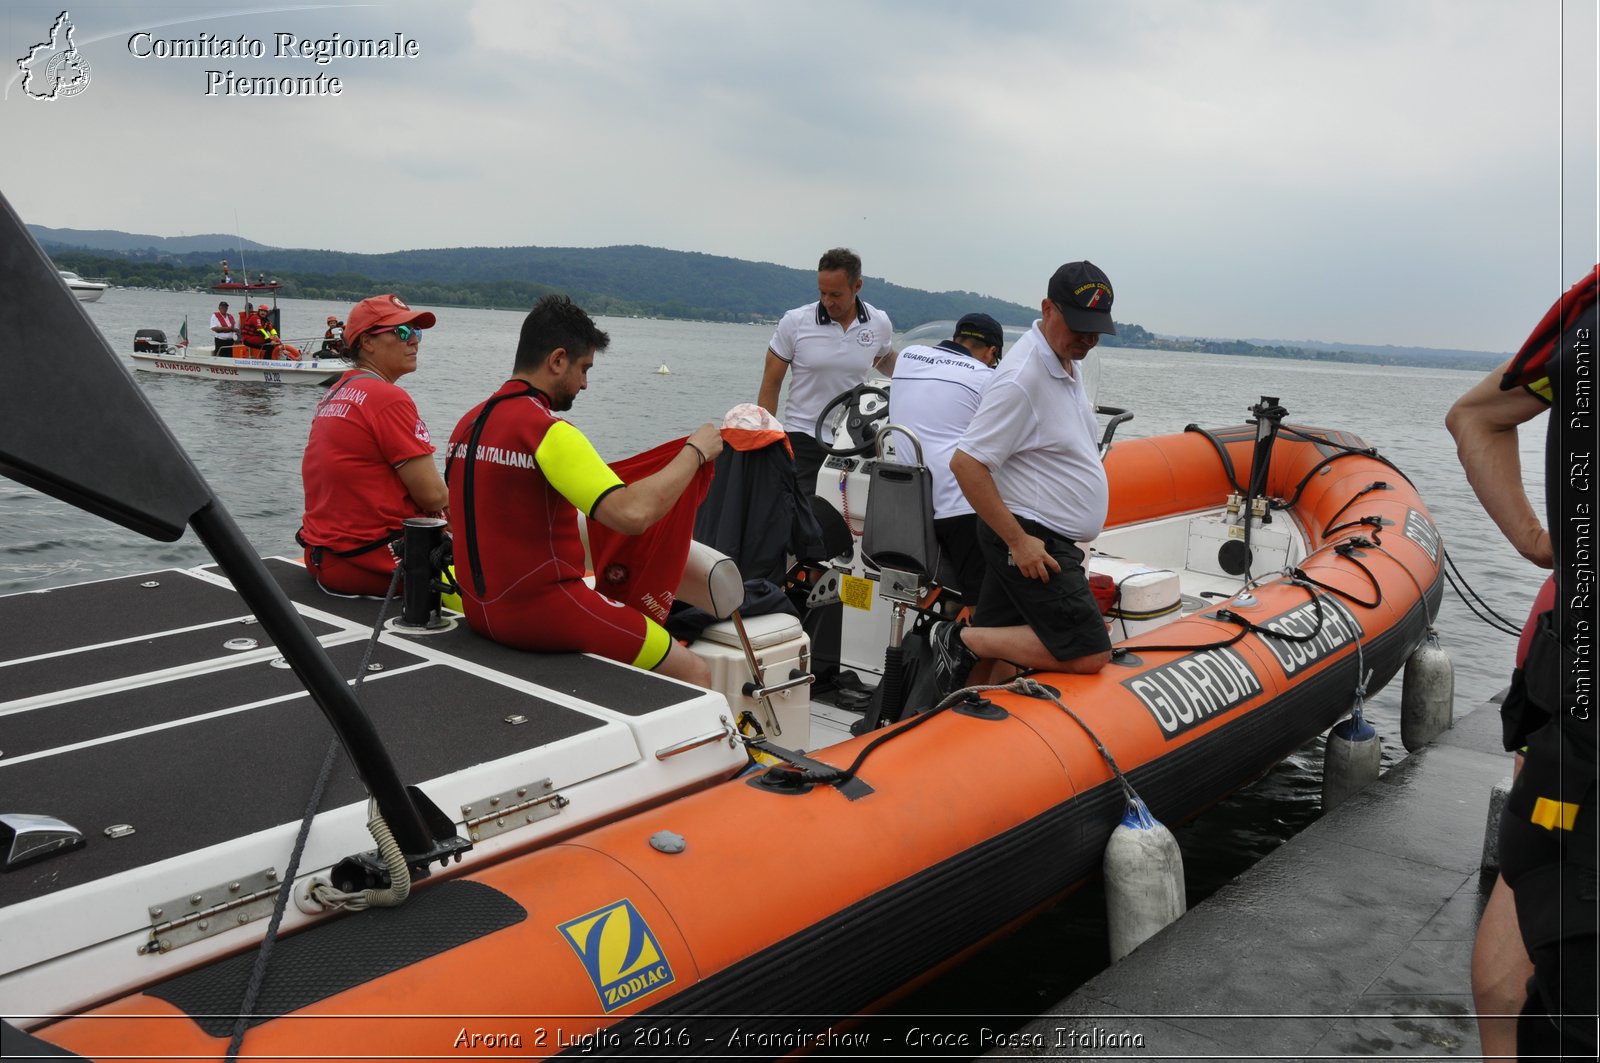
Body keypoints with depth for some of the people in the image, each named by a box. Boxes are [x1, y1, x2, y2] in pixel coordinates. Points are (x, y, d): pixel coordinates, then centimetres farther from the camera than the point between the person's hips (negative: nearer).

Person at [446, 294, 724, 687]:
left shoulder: (471, 422, 8)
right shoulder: (547, 429, -19)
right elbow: (633, 514, -29)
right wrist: (694, 452, -16)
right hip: (541, 611, -10)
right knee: (694, 673, -1)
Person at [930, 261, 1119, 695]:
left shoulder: (1071, 363, 11)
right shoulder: (1021, 378, -19)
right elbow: (966, 464, -21)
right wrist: (1018, 541, -21)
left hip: (1046, 538, 10)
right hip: (1029, 539, -10)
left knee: (989, 650, 13)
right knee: (1089, 655, -12)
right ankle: (963, 640, -8)